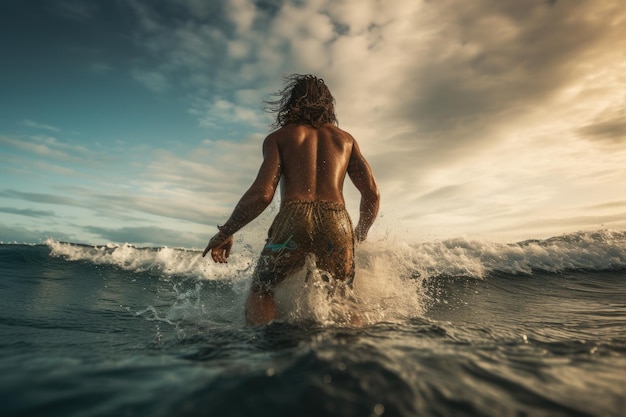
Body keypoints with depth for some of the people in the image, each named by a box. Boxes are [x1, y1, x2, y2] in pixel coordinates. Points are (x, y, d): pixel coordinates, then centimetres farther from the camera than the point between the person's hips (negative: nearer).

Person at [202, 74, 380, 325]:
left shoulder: (279, 137, 15)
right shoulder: (346, 139, 23)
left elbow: (262, 194, -1)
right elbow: (372, 194, 13)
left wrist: (225, 233, 11)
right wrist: (359, 237, 28)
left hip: (293, 221, -2)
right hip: (338, 225, 3)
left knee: (260, 294, 12)